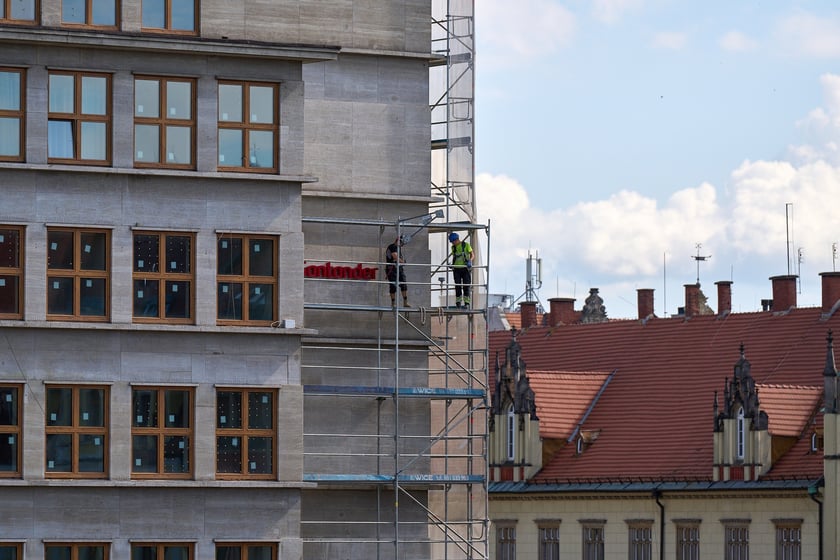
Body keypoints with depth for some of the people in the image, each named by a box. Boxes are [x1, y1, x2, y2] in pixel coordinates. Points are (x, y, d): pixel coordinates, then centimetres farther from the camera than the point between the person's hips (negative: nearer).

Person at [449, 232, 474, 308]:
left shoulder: (466, 245, -3)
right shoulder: (453, 248, 10)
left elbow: (472, 255, 1)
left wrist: (469, 261, -17)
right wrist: (452, 265, 2)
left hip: (466, 268, -4)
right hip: (457, 269, 4)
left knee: (466, 286, -7)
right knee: (458, 287, -1)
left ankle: (467, 303, -6)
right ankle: (458, 303, 3)